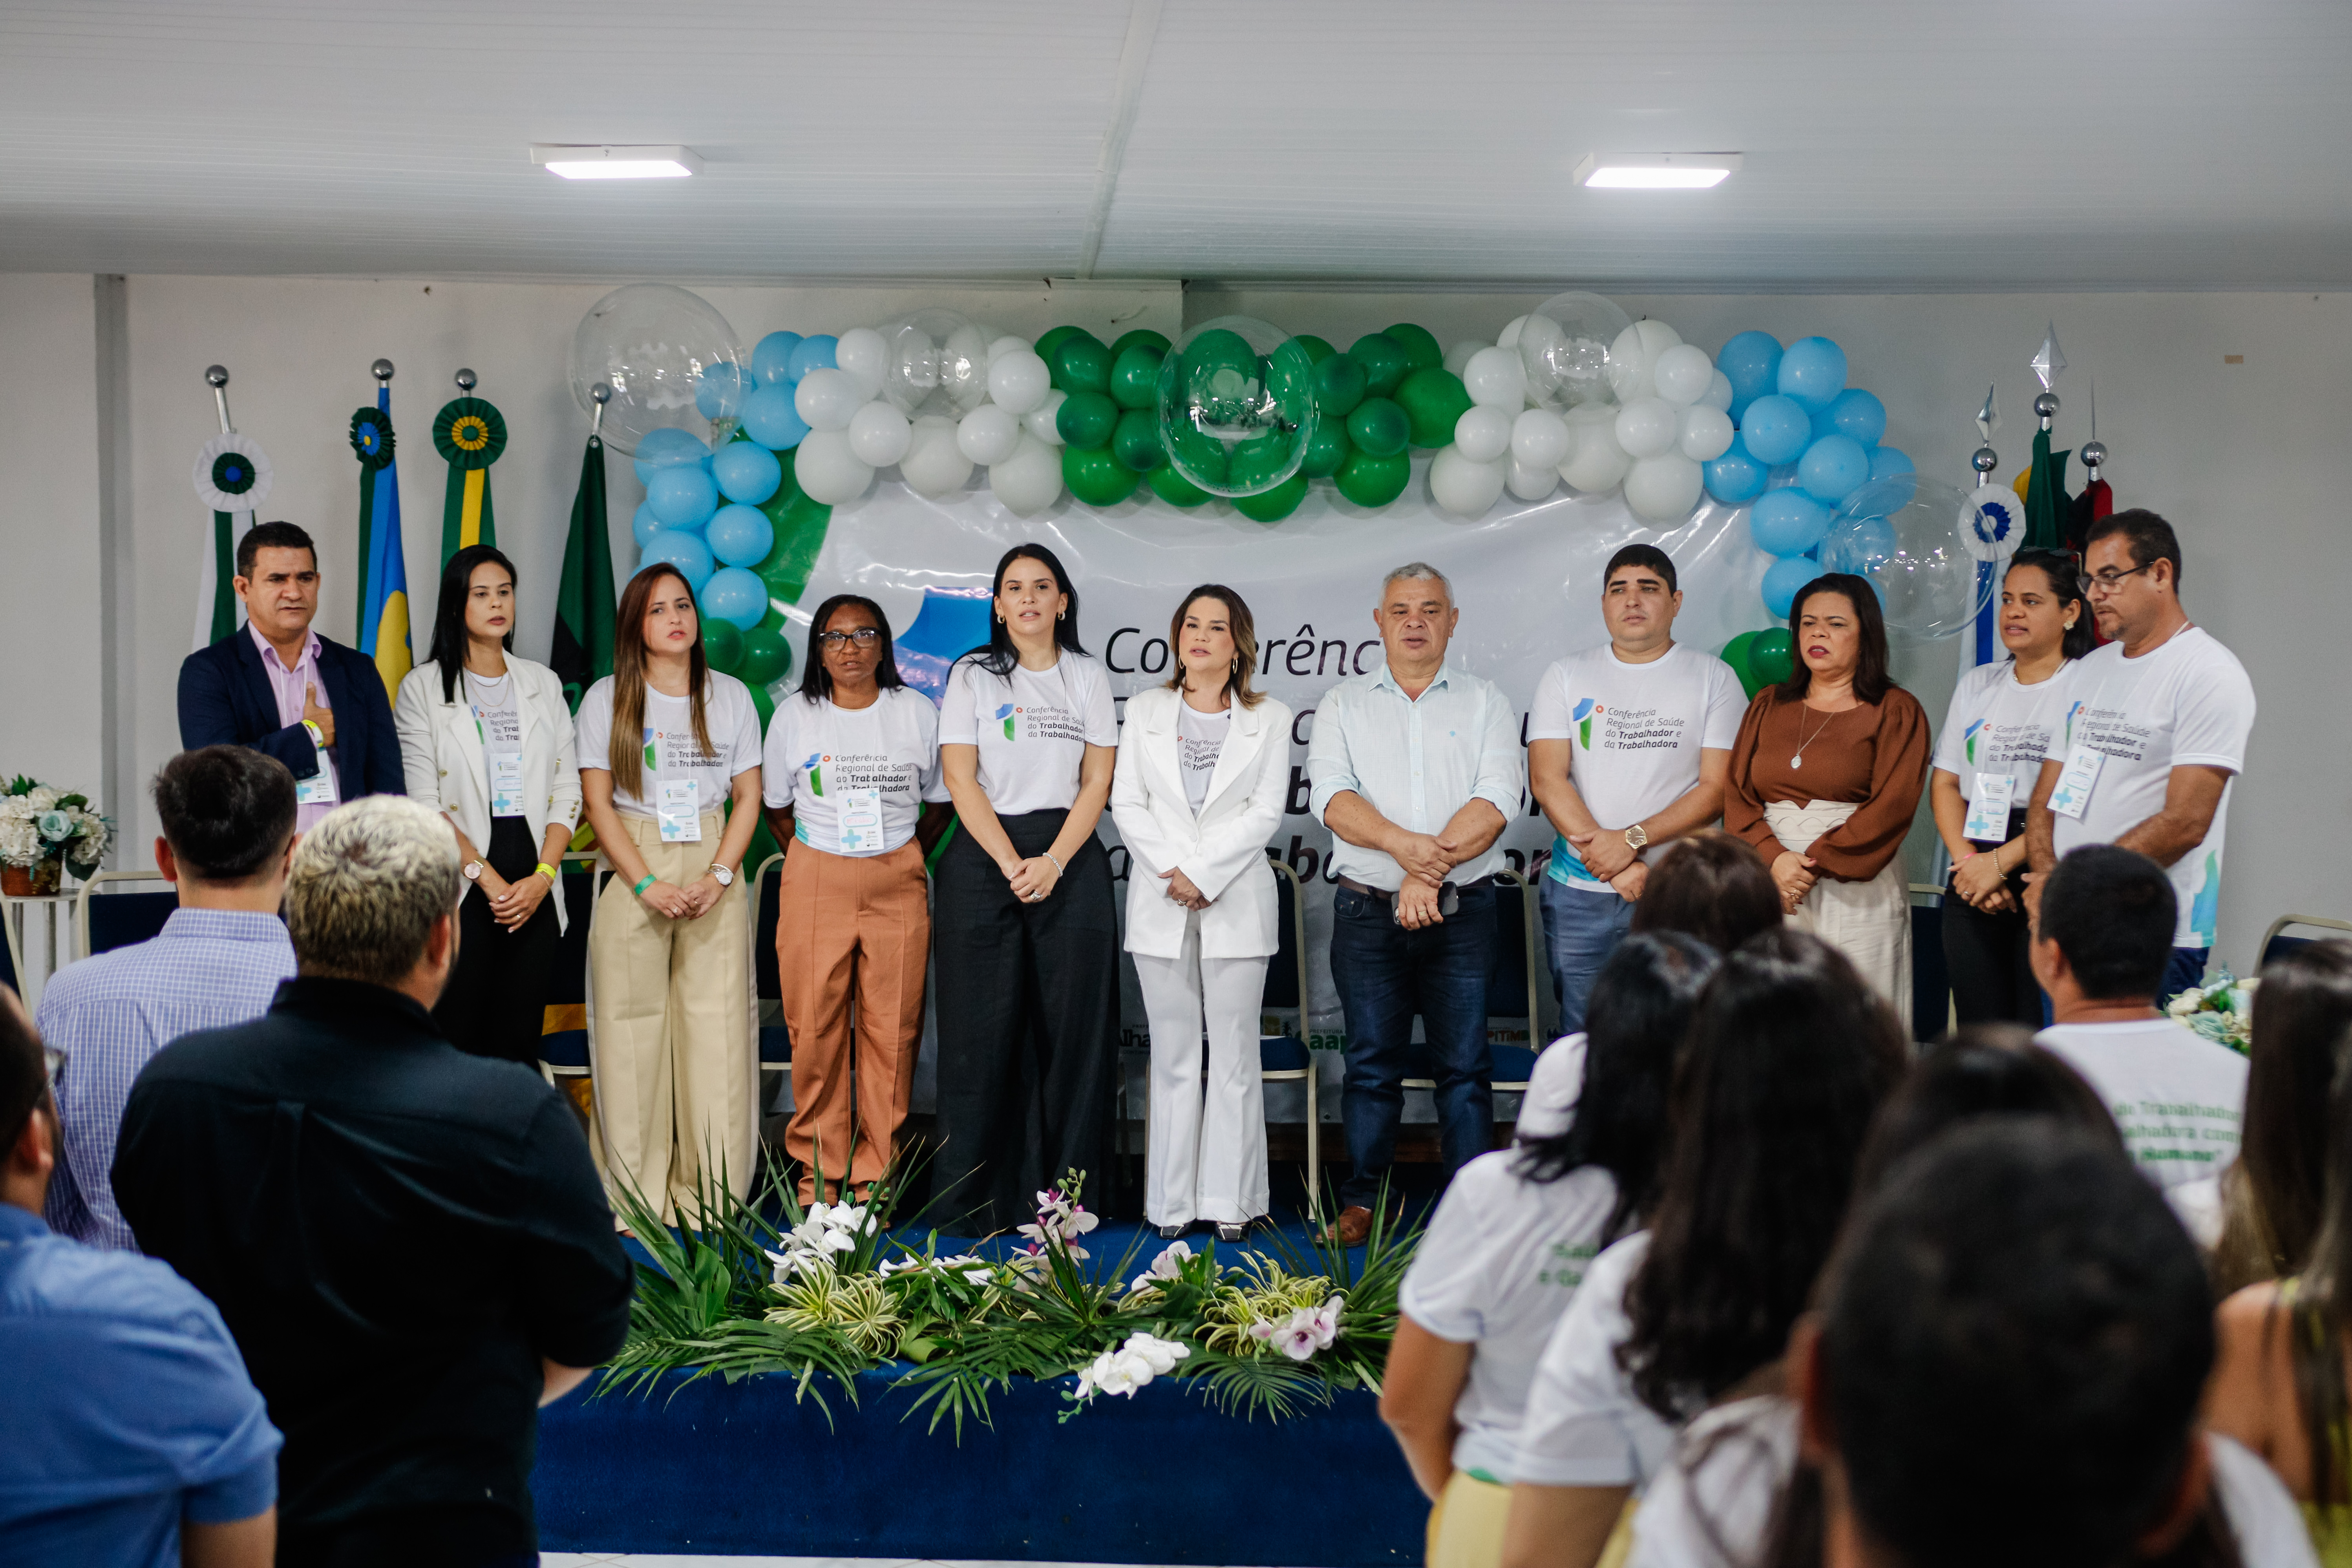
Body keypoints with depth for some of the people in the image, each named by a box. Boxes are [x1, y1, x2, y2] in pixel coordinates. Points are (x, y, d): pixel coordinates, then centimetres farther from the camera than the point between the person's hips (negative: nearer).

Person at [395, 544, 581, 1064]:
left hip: (535, 889, 3)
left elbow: (566, 791, 9)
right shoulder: (423, 687, 2)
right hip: (460, 886, -3)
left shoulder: (543, 684, 13)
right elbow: (423, 803, -5)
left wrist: (542, 877, -6)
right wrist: (486, 876, -13)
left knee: (520, 1041, 2)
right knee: (456, 1042, -5)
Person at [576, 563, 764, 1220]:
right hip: (632, 872, -1)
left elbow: (748, 796, 9)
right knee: (632, 1030, -4)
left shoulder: (730, 696, 11)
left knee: (717, 1028, -3)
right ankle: (633, 1190, 4)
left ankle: (710, 1194, 2)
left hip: (714, 876, 2)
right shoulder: (607, 699, 5)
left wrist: (719, 876, -6)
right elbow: (598, 802, 0)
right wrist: (647, 884, -10)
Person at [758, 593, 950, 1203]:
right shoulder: (795, 716, 5)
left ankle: (876, 1171, 7)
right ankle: (818, 1166, 11)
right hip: (815, 879, 0)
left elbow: (939, 802, 13)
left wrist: (902, 860, 7)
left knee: (892, 1028, -2)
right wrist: (809, 859, 7)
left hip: (897, 884, 0)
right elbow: (776, 805, 15)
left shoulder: (917, 712, 5)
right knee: (816, 1028, -1)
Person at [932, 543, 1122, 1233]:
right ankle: (975, 1195, 3)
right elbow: (961, 780, -2)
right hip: (984, 858, -1)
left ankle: (1064, 1192, 4)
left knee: (1072, 1027, -2)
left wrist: (1054, 861, -9)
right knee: (984, 1028, -3)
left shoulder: (1088, 677, 10)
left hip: (1072, 859, 1)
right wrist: (1011, 864, -12)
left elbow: (1097, 781, 4)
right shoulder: (972, 677, 6)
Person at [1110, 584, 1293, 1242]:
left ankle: (1231, 1199, 5)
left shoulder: (1269, 718, 7)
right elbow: (1127, 802, 4)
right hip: (1160, 904, 1)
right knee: (1173, 1053, 4)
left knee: (1235, 1051, -1)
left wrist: (1203, 873, -13)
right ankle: (1173, 1199, 8)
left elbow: (1265, 811, -3)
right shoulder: (1145, 711, 12)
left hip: (1236, 900, -1)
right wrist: (1172, 871, -10)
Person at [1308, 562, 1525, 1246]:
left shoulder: (1485, 703, 8)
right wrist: (1402, 844, -20)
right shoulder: (1343, 704, 11)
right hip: (1368, 912, 1)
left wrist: (1433, 870, -16)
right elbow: (1331, 796, -3)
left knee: (1465, 1065, -1)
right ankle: (1361, 1203, 11)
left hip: (1462, 913, -1)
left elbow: (1498, 800, -5)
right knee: (1372, 1064, 4)